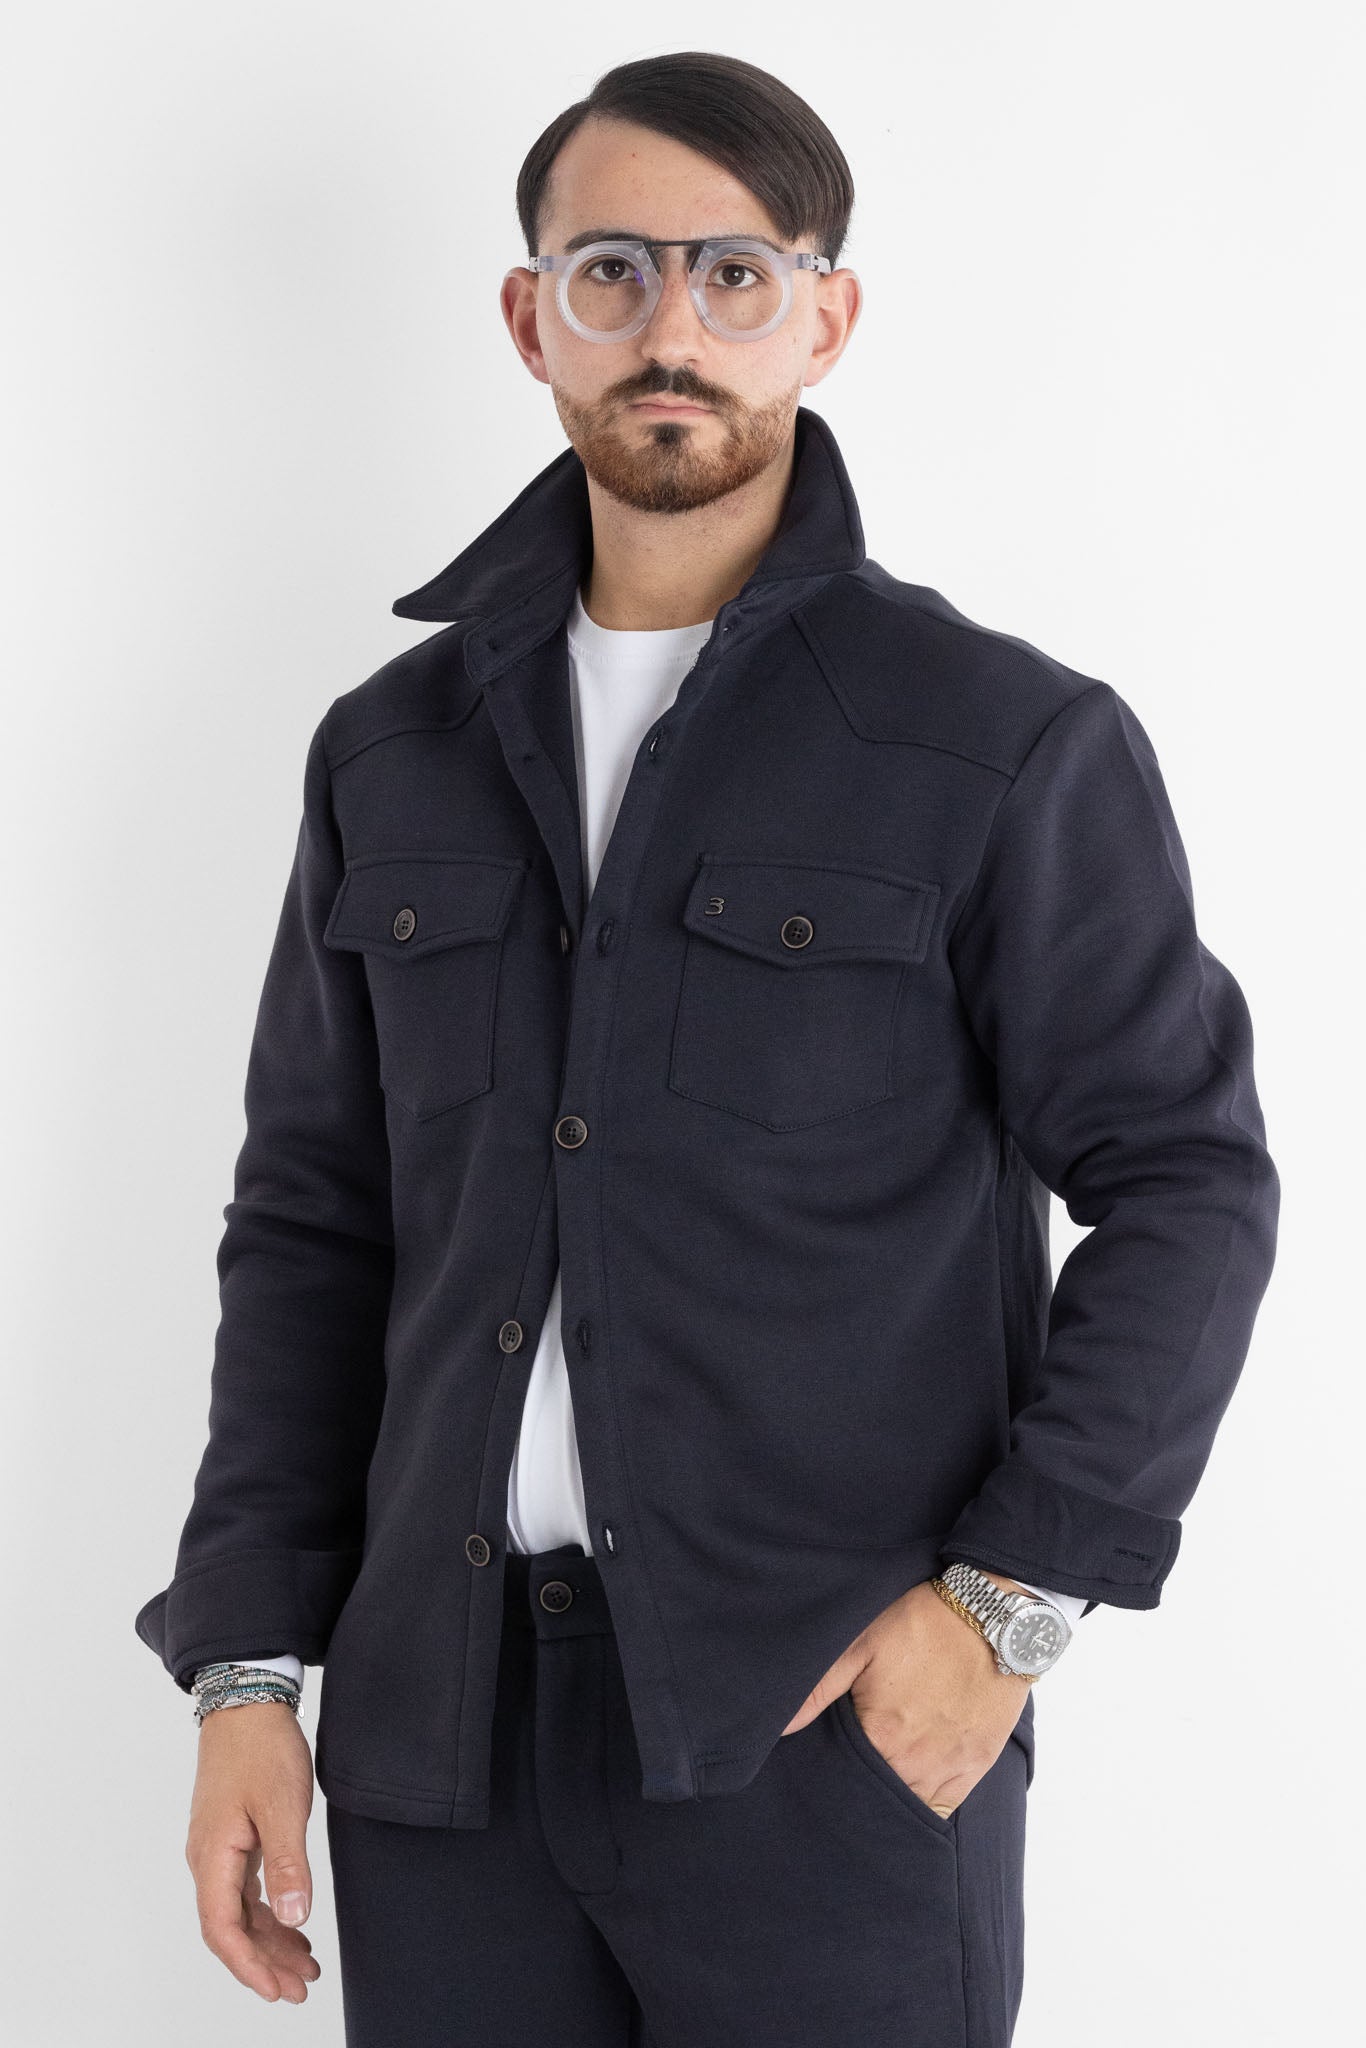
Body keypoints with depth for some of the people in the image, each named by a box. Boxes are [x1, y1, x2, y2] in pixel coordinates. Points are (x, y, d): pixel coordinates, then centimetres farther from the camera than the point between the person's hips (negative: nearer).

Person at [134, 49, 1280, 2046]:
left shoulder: (1012, 747, -3)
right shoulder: (396, 752, 10)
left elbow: (1184, 1184, -2)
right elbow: (313, 1221, 12)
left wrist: (1015, 1598, -11)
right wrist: (245, 1667, 5)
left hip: (831, 1730, -3)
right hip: (441, 1730, 4)